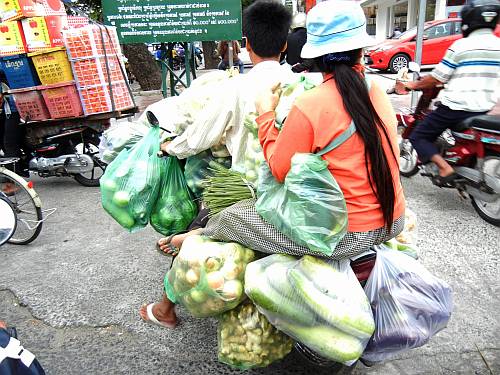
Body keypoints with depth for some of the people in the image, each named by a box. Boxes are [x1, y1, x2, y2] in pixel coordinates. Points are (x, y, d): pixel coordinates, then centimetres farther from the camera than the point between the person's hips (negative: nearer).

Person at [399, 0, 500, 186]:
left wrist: (414, 85, 6)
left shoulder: (461, 45, -11)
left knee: (418, 137, 2)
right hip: (484, 110, 7)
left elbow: (437, 78, -9)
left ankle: (445, 168, -16)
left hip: (454, 107, -7)